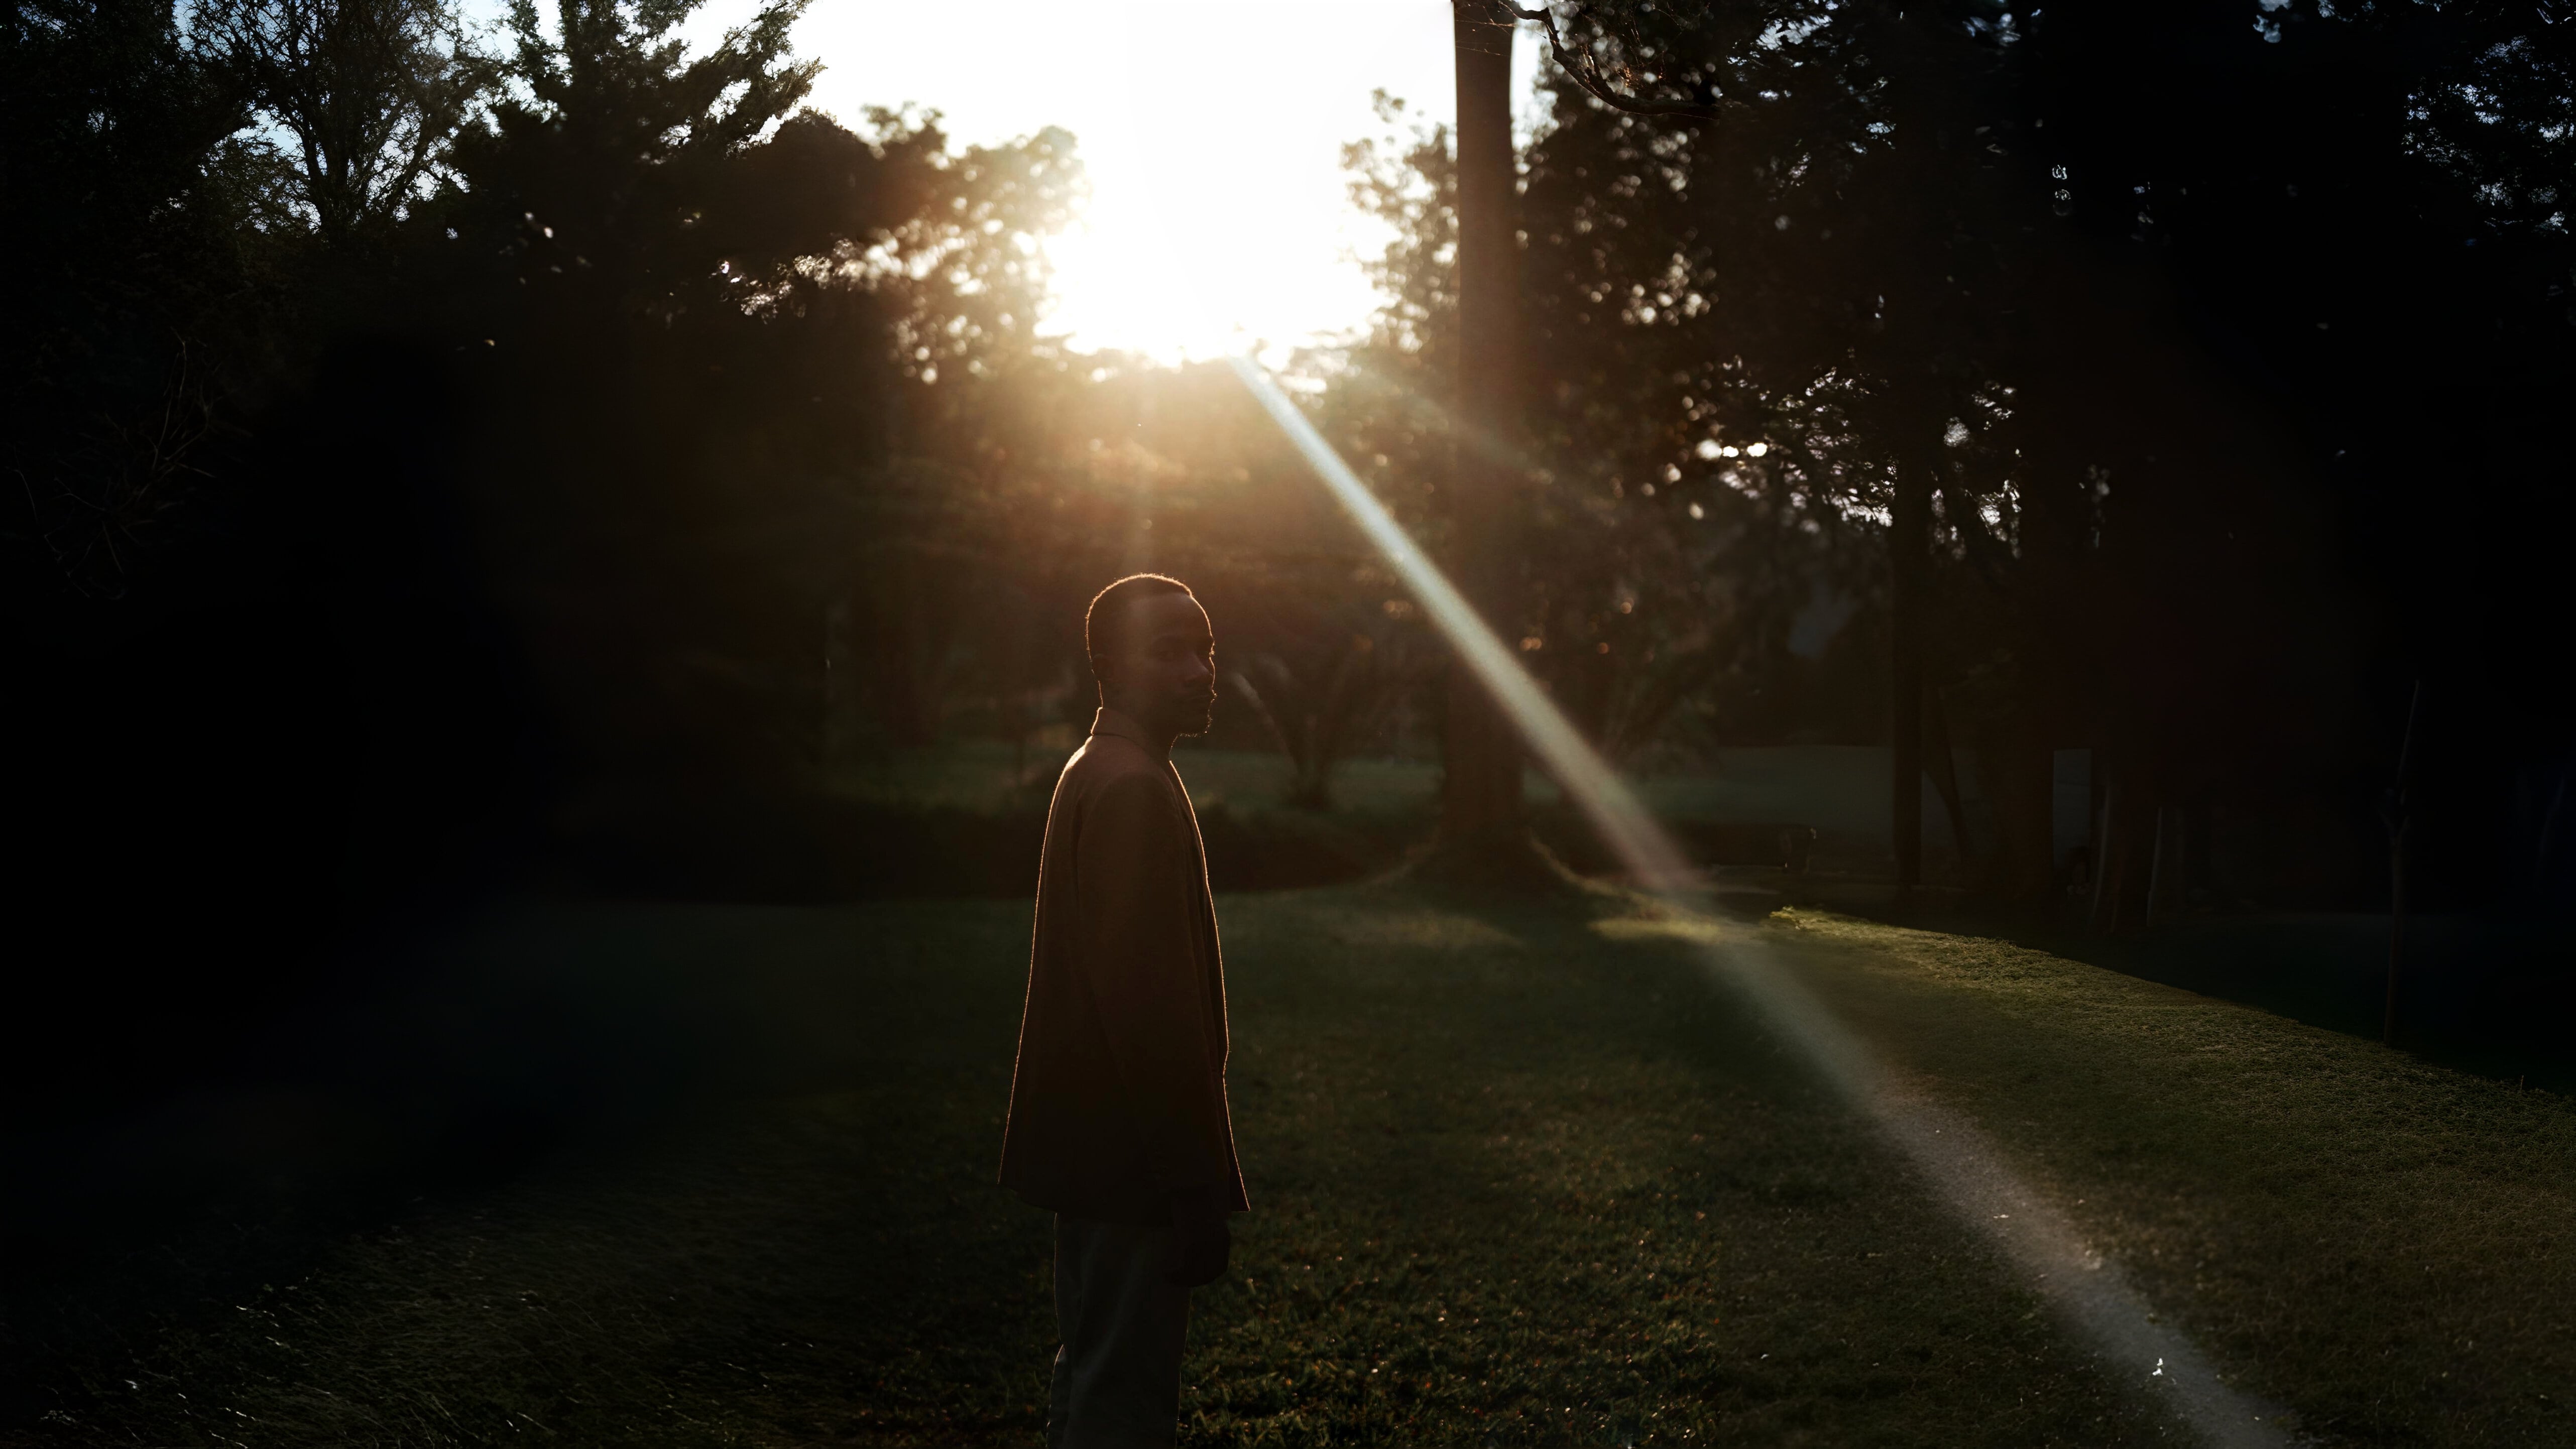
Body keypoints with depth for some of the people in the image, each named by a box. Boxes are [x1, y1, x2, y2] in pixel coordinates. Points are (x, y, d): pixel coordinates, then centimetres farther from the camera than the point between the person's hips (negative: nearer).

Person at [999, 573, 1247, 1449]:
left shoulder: (1094, 773, 13)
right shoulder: (1136, 792, -19)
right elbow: (1147, 1001, -24)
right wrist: (1196, 1187, -21)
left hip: (1090, 1141, 10)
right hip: (1132, 1156, -10)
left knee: (1092, 1379, 19)